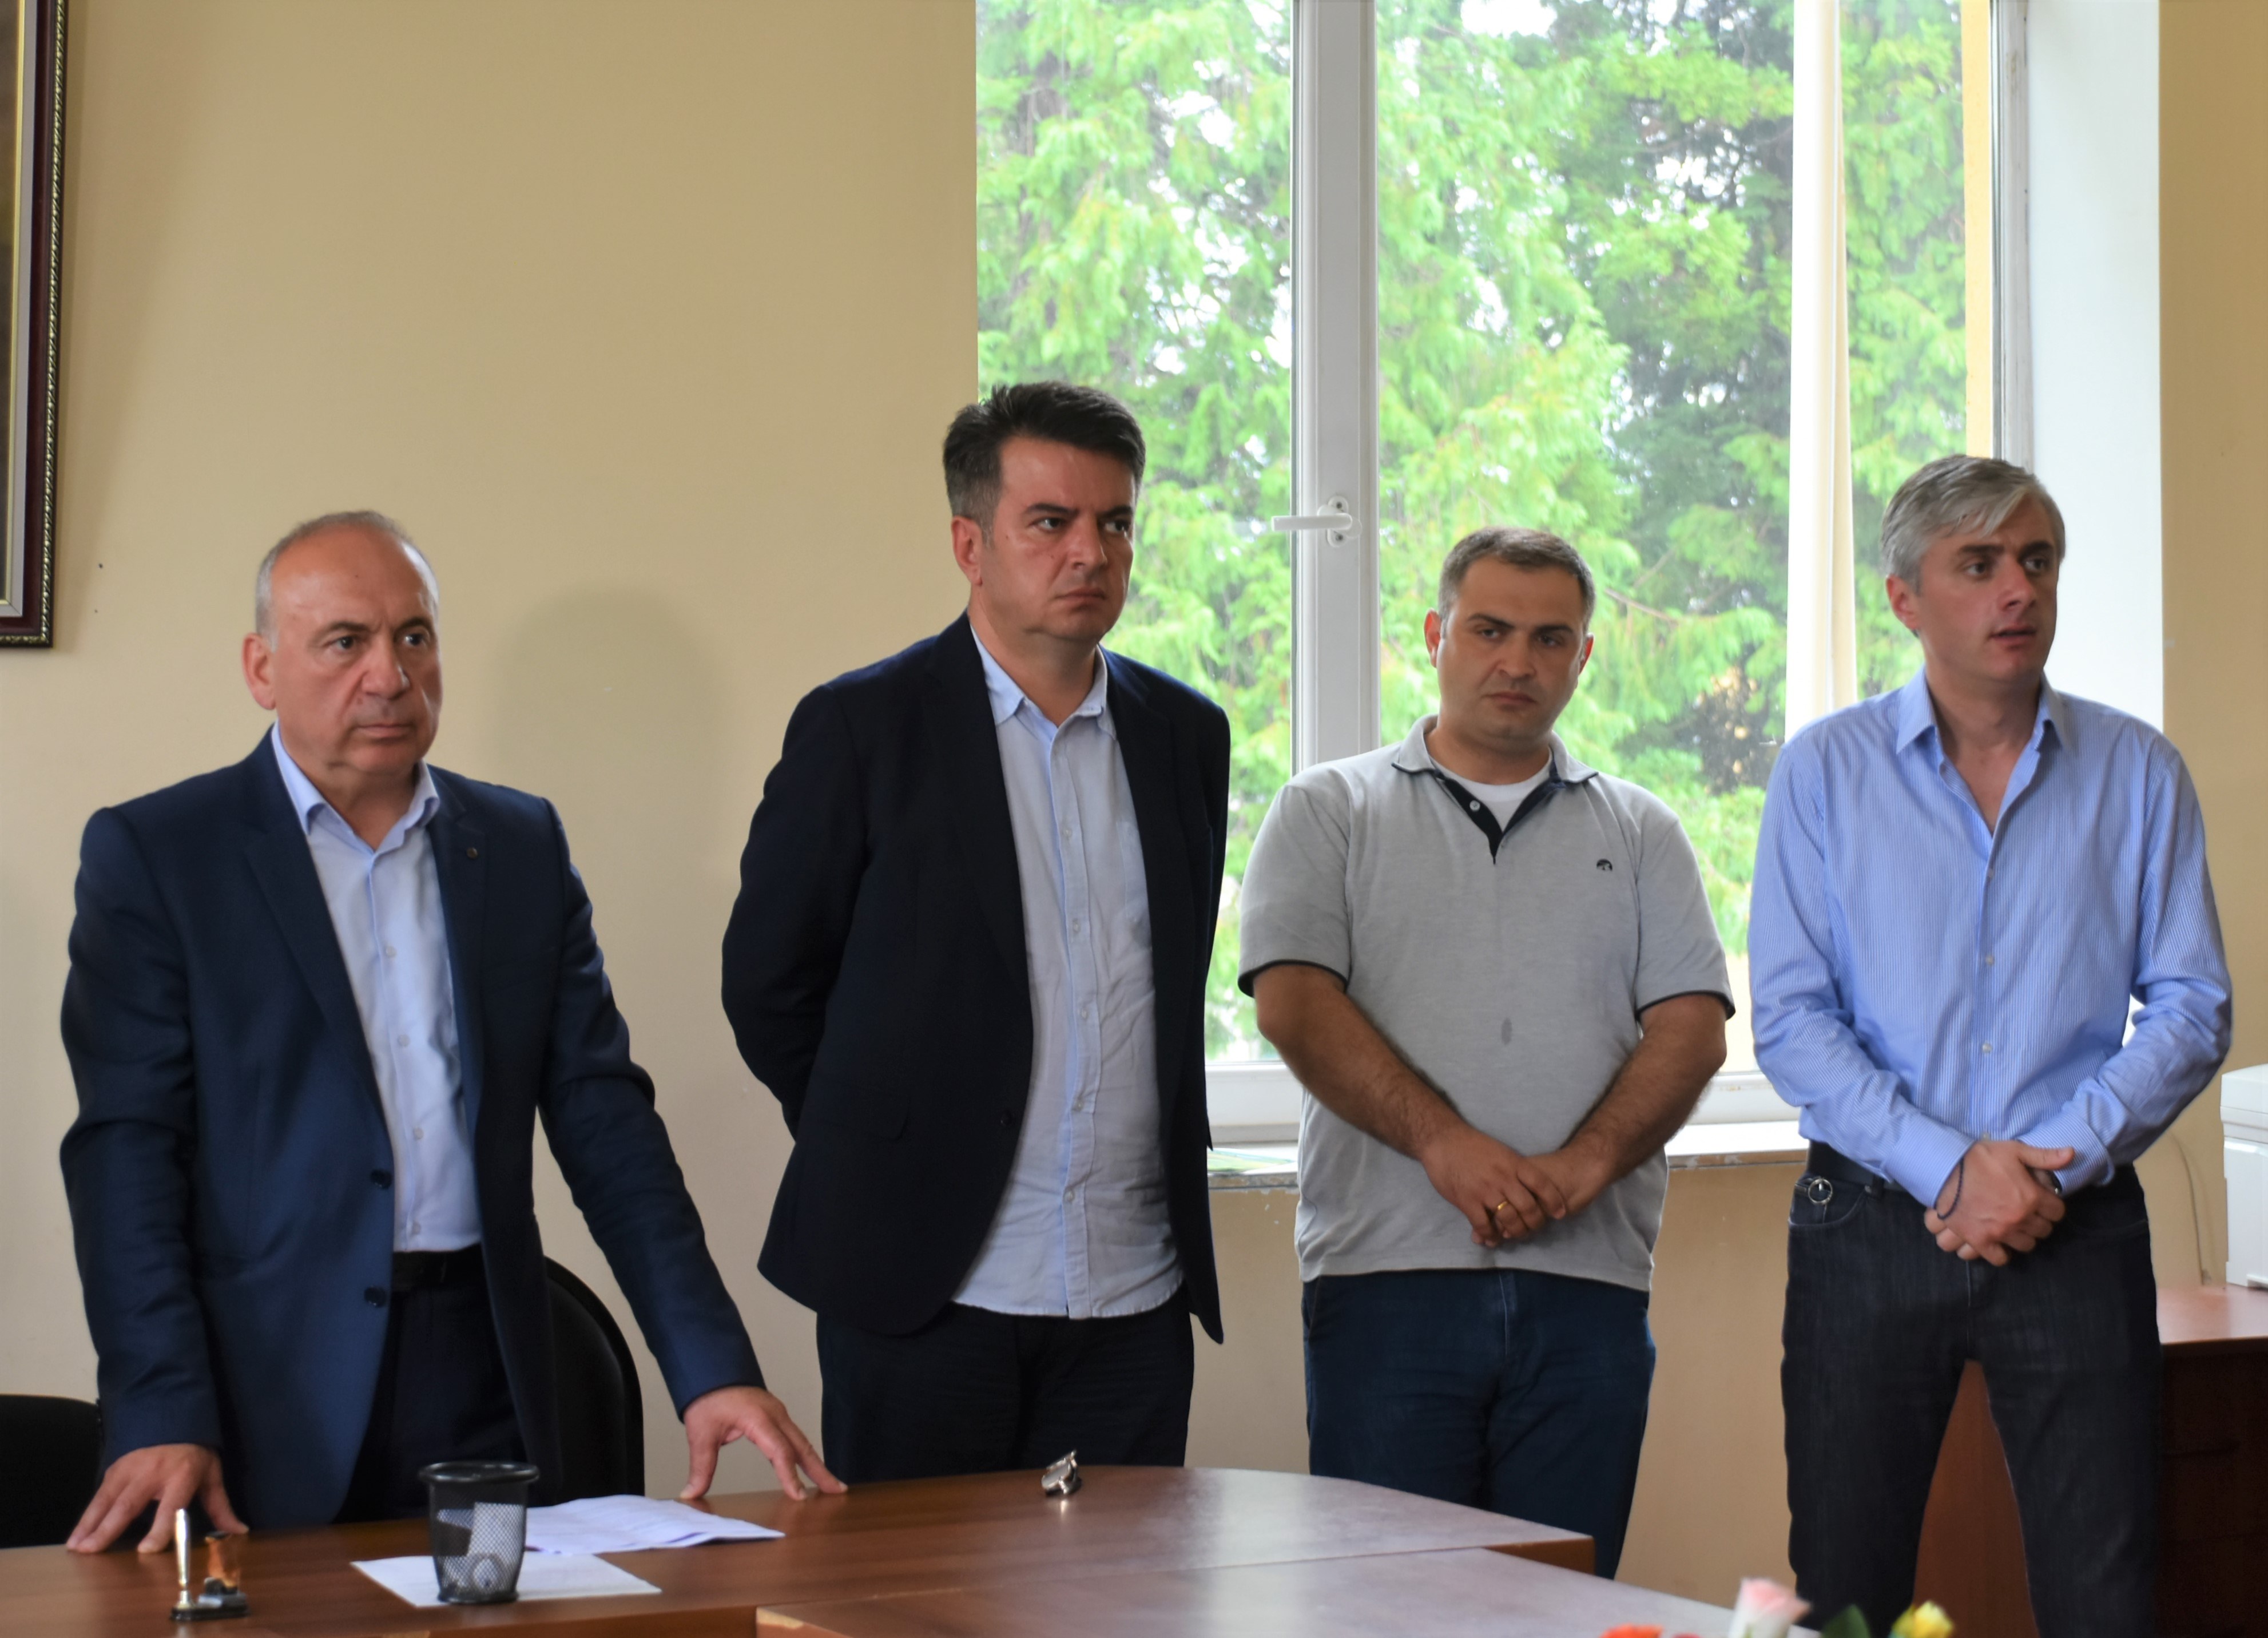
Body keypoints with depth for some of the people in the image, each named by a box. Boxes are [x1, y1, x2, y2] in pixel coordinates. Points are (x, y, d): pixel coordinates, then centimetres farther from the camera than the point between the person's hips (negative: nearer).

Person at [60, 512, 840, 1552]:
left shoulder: (522, 847, 12)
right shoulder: (153, 854, 2)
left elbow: (602, 1117, 9)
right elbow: (126, 1147, -6)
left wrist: (713, 1368, -1)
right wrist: (161, 1421, -18)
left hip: (484, 1388, 3)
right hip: (266, 1405, -3)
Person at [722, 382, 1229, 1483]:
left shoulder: (1186, 735, 9)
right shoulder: (861, 725, -4)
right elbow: (766, 983, 2)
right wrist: (882, 1151, 6)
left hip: (1135, 1297, 4)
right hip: (927, 1287, -4)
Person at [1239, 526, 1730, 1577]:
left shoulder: (1638, 834, 17)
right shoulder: (1330, 811, 11)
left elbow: (1692, 1027, 7)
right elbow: (1294, 1000, -3)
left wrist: (1587, 1160, -12)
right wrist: (1444, 1143, -15)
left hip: (1588, 1282, 2)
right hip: (1388, 1267, -2)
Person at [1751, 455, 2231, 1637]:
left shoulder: (2136, 772, 6)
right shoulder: (1825, 772, 2)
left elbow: (2191, 1008, 2)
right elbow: (1791, 1023, -4)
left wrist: (2061, 1161, -12)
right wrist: (1948, 1168, -14)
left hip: (2078, 1231, 1)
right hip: (1873, 1225, 0)